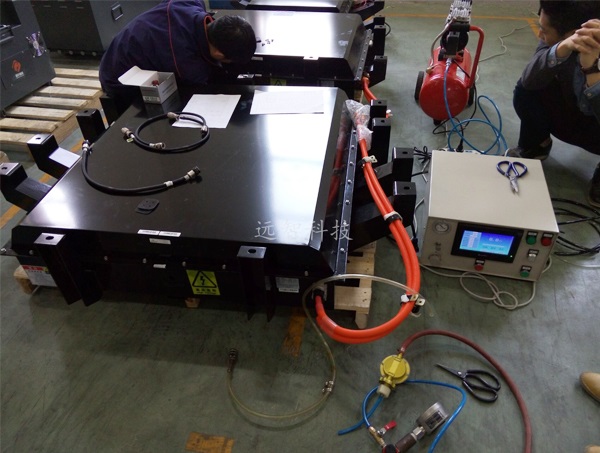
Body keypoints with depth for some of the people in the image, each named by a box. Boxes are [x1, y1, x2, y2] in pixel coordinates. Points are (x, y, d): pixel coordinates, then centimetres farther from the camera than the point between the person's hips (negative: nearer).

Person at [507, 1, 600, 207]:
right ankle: (536, 145, 8)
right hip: (571, 113, 4)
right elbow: (529, 80, -33)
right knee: (525, 90, -22)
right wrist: (563, 48, -48)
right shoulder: (561, 39, -21)